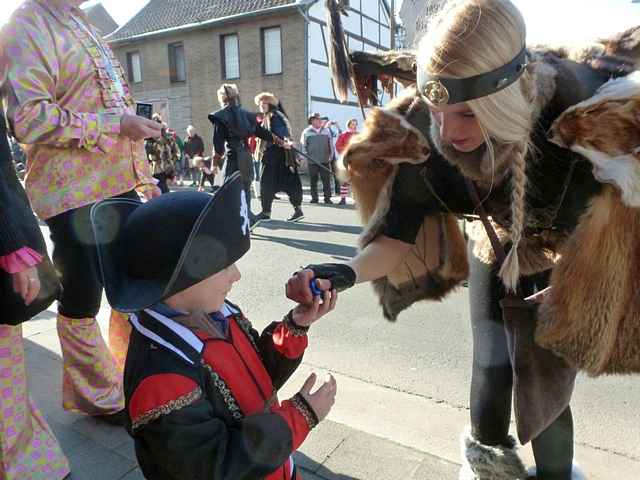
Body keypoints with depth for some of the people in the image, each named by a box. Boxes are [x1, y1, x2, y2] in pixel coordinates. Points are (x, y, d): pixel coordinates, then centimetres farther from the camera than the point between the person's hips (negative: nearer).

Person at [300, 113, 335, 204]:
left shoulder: (326, 131, 12)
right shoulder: (306, 132, 4)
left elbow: (331, 144, 16)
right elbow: (303, 146, 5)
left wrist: (331, 156, 11)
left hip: (325, 161, 2)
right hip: (312, 162, -2)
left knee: (327, 180, -1)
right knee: (313, 181, 3)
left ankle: (327, 198, 7)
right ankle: (314, 198, 12)